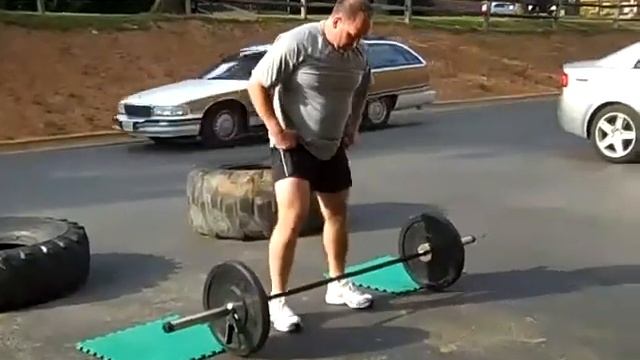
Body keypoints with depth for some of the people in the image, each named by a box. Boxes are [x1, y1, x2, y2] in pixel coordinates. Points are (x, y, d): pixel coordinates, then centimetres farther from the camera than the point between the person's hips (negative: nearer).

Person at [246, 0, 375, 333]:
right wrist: (276, 130, -20)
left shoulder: (359, 54, 0)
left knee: (337, 212, 15)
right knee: (293, 217, -18)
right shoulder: (296, 43, -21)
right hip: (293, 144, -7)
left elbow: (362, 91, 20)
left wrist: (353, 128, 11)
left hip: (332, 145, 8)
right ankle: (276, 299, -8)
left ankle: (338, 284, 31)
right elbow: (257, 85, -18)